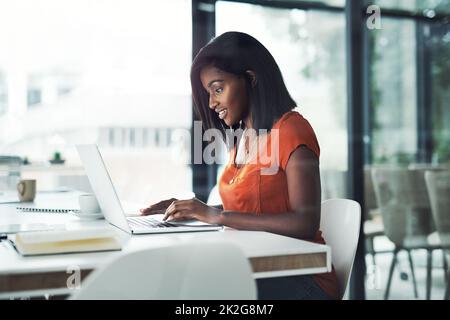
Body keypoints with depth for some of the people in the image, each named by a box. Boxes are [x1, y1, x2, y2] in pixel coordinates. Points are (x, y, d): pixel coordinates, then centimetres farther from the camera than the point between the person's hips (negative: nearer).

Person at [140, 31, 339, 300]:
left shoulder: (291, 129, -10)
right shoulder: (241, 139, 14)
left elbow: (305, 224, -18)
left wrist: (218, 216, -19)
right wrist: (192, 210, 2)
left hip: (299, 278, -6)